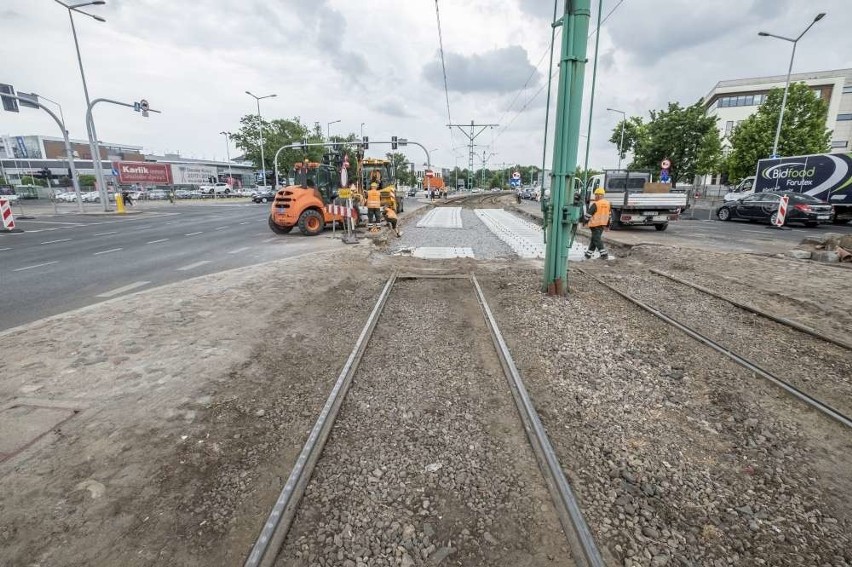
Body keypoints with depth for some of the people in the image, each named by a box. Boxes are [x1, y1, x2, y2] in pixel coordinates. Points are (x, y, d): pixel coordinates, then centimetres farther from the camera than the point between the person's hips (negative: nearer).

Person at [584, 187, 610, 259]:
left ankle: (604, 254, -11)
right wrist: (607, 224, 22)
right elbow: (608, 215, 15)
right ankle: (588, 254, 20)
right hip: (602, 225, 8)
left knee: (597, 239, -4)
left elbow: (589, 214, -12)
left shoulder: (595, 204, -16)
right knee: (594, 239, 13)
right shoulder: (607, 203, 9)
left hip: (595, 224, -8)